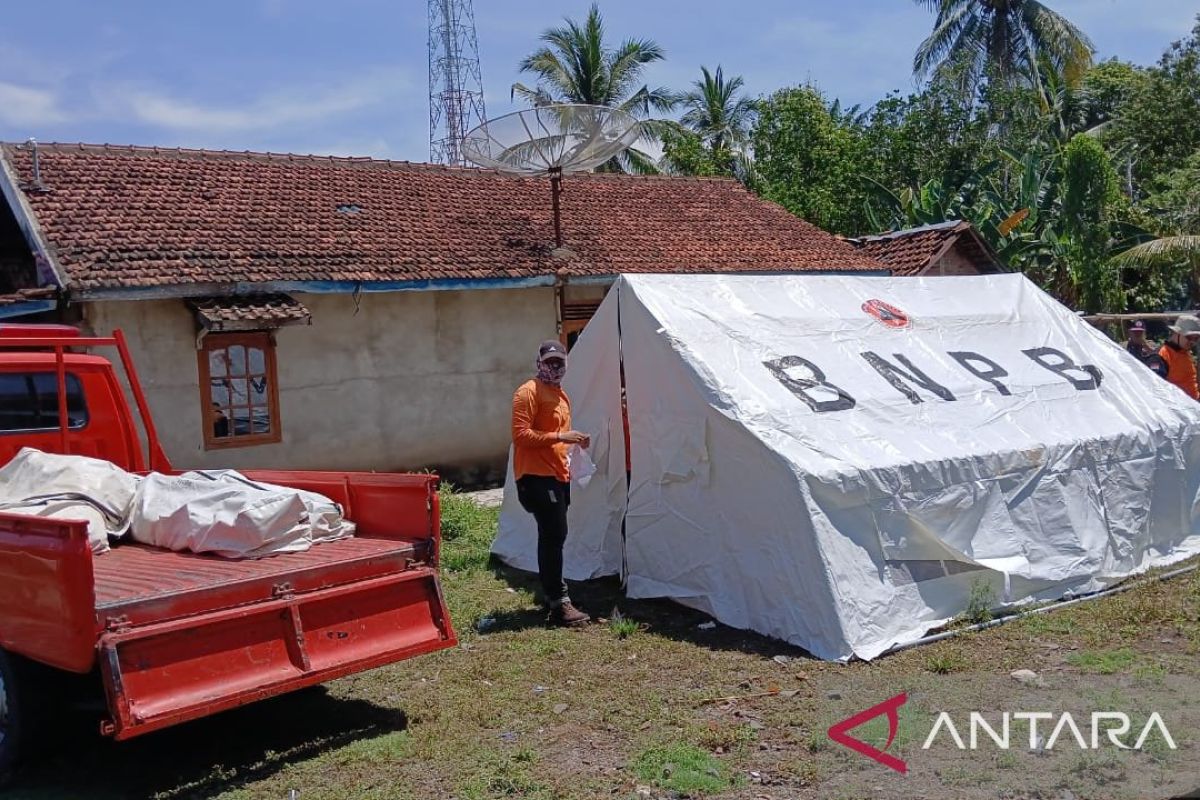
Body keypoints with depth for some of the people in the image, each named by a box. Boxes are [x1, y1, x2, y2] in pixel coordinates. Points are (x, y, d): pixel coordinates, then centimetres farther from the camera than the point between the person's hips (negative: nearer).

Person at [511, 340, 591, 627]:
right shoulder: (529, 392, -9)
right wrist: (559, 436, -23)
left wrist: (574, 441, 10)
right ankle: (559, 602, -9)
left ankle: (550, 593, 24)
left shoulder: (561, 395, 19)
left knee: (554, 536, 14)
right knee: (554, 536, -12)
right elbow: (520, 434, -17)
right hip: (536, 476, -9)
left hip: (558, 475, 9)